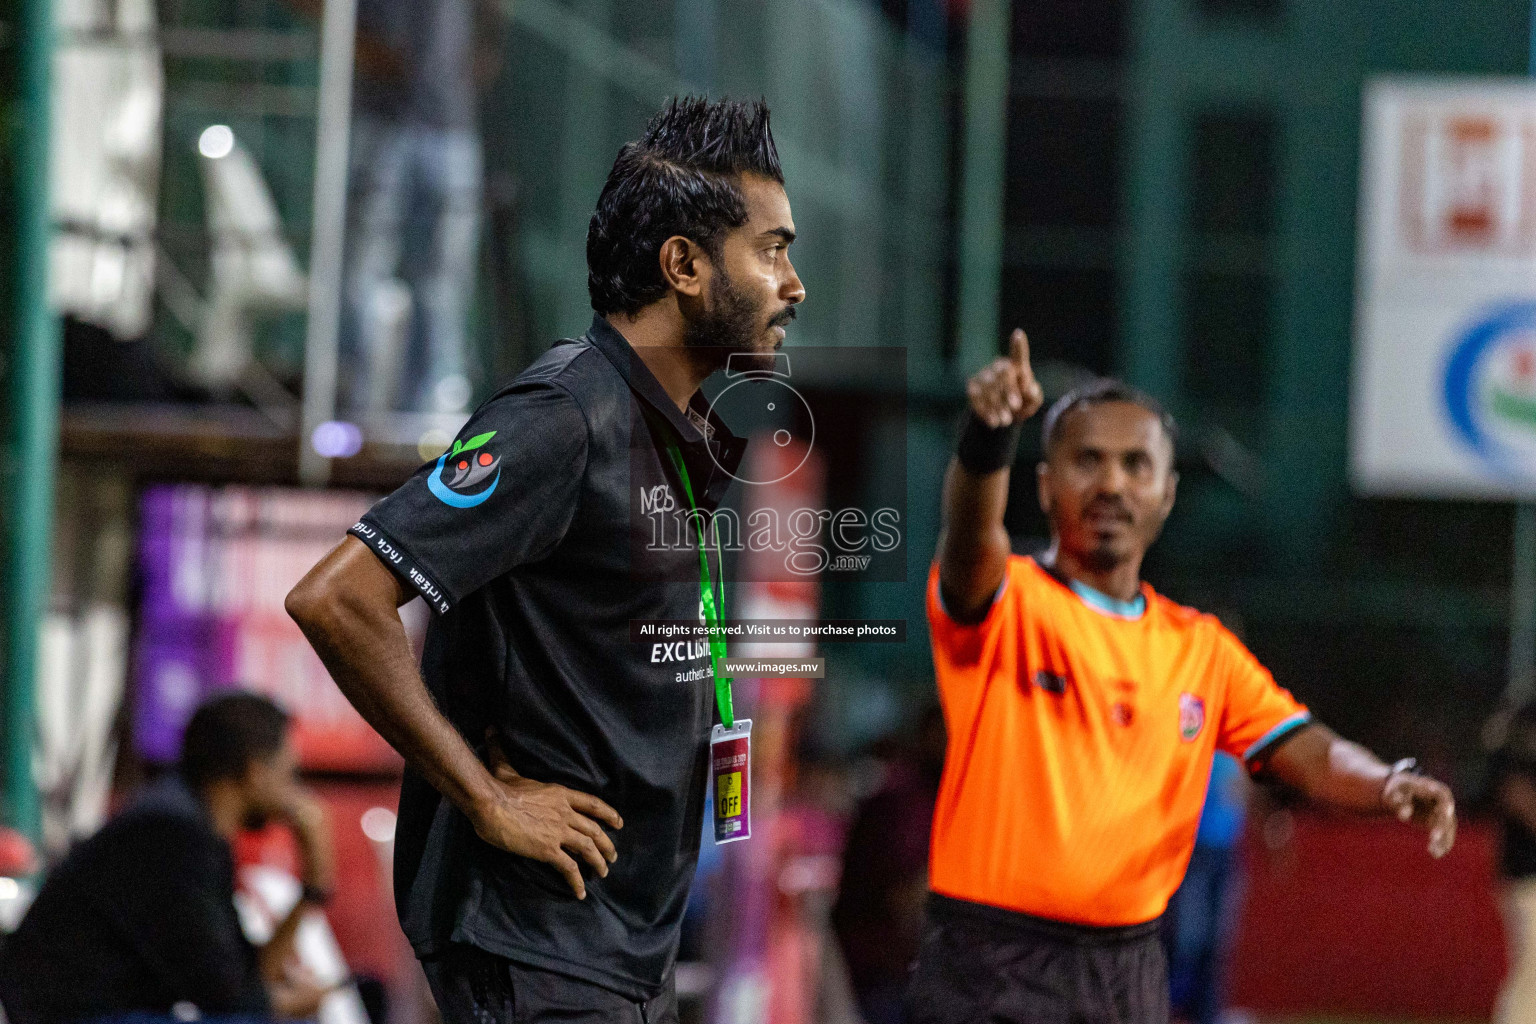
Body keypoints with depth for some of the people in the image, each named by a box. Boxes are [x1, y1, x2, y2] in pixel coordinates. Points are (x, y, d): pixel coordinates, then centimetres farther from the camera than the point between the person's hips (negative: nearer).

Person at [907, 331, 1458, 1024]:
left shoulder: (1202, 648, 12)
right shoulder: (1005, 608, -3)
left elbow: (1309, 755, 5)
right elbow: (972, 536, -26)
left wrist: (1393, 785, -19)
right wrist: (990, 432, -47)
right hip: (991, 967, -5)